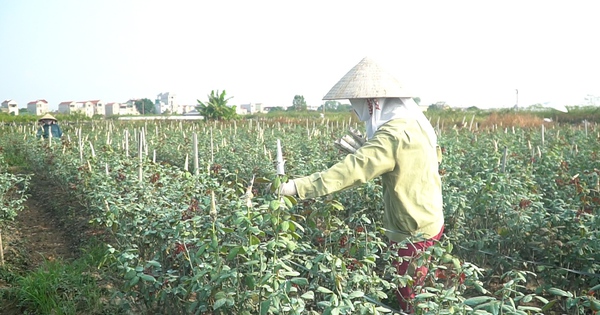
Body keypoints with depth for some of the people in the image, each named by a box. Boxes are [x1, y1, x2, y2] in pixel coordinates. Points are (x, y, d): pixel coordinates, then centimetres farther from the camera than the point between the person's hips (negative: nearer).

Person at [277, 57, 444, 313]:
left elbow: (353, 170, -33)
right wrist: (362, 151, 7)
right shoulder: (413, 121, 4)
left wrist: (299, 187, -33)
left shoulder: (394, 133, -26)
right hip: (427, 221, 9)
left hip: (413, 232, -9)